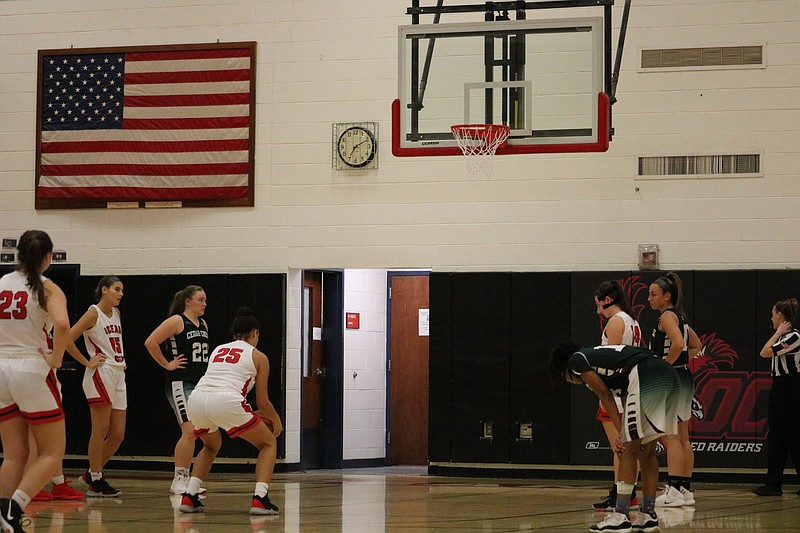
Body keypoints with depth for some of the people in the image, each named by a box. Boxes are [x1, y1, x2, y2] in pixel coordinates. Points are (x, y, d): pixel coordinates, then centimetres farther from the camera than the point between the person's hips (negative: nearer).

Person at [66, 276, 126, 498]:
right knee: (101, 429, -7)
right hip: (101, 374, -8)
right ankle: (95, 482, -1)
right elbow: (67, 338, -15)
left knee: (118, 435, 6)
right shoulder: (93, 313, -7)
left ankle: (91, 474, 18)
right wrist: (87, 362, -11)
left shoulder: (116, 313, 17)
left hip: (118, 375, 8)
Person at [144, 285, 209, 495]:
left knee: (193, 433, 8)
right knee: (189, 431, -15)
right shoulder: (176, 321, -9)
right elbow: (151, 342, -16)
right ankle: (178, 480, -8)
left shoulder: (203, 325, 15)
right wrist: (167, 364, -11)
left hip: (200, 384, 8)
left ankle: (185, 477, 15)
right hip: (180, 383, -8)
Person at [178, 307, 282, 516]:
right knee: (268, 443, 17)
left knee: (211, 446, 35)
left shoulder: (218, 350, 30)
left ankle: (189, 497, 19)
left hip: (196, 399, 5)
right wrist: (276, 420, 39)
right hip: (226, 402, -5)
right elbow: (263, 402, 18)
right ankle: (260, 498, -1)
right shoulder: (258, 357, 17)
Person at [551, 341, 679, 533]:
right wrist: (625, 436, 16)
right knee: (646, 451, 16)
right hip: (669, 375, 8)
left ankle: (620, 516, 0)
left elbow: (605, 397, 7)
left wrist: (622, 433, 7)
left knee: (629, 450, -1)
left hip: (646, 378, -8)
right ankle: (648, 514, 20)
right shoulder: (598, 354, 33)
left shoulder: (576, 360, 12)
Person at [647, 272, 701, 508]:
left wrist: (665, 366, -17)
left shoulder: (667, 316, -12)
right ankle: (685, 489, 13)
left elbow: (678, 344, -28)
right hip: (683, 378, 10)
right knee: (682, 438, 11)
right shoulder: (679, 316, 16)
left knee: (670, 437, -10)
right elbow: (696, 345, 26)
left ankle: (674, 490, -13)